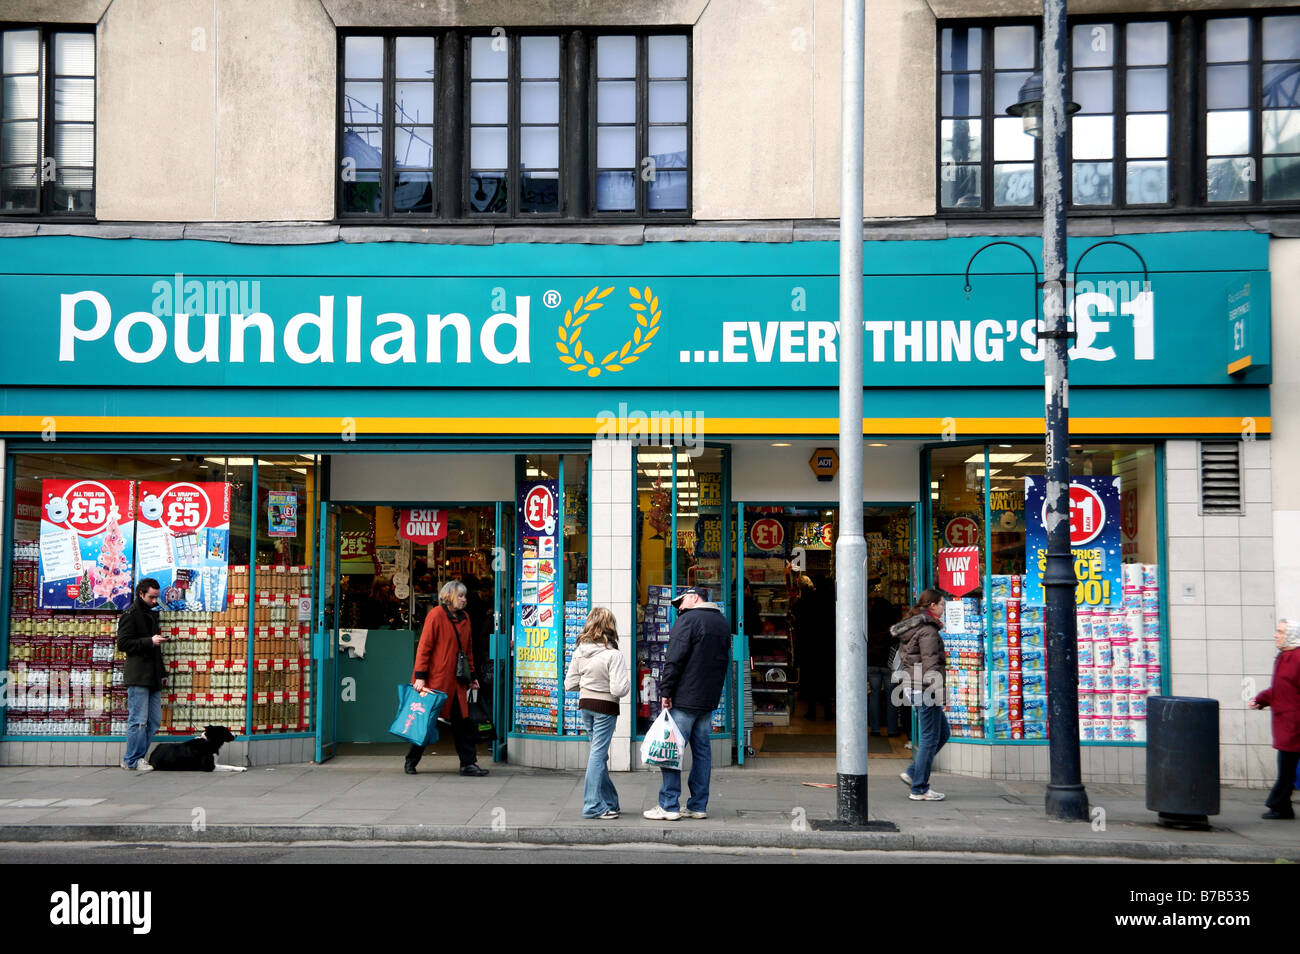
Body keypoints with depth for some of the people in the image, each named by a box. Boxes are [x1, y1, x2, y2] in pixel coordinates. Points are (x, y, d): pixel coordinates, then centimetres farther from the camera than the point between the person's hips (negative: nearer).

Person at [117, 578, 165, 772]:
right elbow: (123, 643, -12)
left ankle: (135, 758, 15)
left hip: (153, 677, 9)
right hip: (137, 677, -9)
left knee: (154, 720, 8)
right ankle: (133, 761, 1)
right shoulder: (130, 615, -5)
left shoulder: (152, 613, 21)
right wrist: (150, 641, -17)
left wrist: (161, 673, 22)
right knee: (138, 720, -7)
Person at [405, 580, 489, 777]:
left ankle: (468, 763, 6)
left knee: (463, 722, 3)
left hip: (456, 682, 6)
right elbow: (424, 646, -11)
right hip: (435, 680, -6)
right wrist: (420, 676, -15)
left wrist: (472, 676, 17)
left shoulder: (464, 618, 12)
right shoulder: (436, 615, -9)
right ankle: (411, 761, 20)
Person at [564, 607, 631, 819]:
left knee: (598, 752, 16)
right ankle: (593, 806, 1)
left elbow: (570, 685, 2)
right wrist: (628, 682, -3)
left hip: (585, 706, 6)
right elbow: (618, 690, -23)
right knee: (598, 754, -1)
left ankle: (610, 801, 26)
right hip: (605, 708, -6)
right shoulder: (613, 655, -19)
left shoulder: (579, 652, -2)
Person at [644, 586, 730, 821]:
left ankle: (668, 806, -5)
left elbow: (674, 660, -15)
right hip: (709, 699, 8)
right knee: (702, 751, 11)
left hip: (684, 698, -8)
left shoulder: (688, 619, -10)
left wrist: (666, 691, -11)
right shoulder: (723, 622, 15)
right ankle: (699, 806, 13)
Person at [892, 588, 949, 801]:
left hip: (912, 686, 10)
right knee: (930, 738, -3)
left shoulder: (911, 627, 16)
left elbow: (902, 656, 20)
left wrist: (902, 682, 22)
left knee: (943, 732, 17)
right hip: (925, 688, -10)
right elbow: (930, 662, -19)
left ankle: (913, 773, 16)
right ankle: (919, 789, 1)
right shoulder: (928, 629, -14)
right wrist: (935, 690, -19)